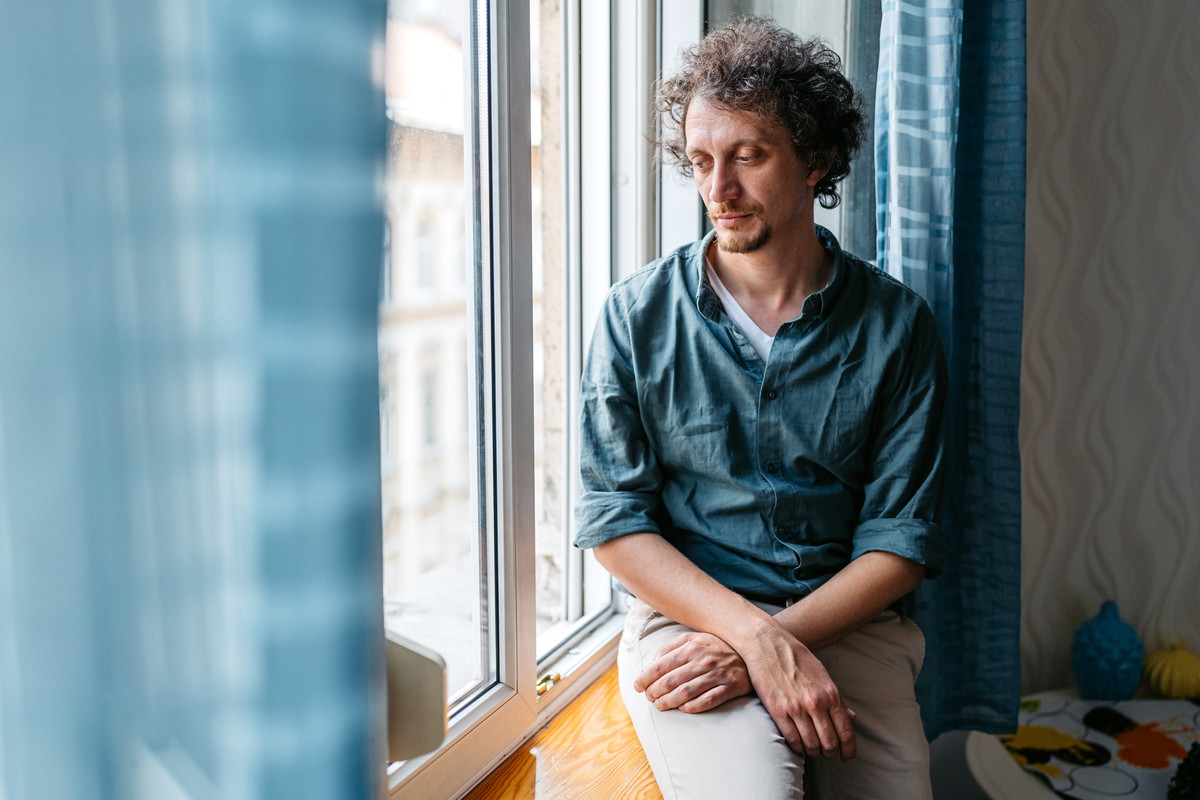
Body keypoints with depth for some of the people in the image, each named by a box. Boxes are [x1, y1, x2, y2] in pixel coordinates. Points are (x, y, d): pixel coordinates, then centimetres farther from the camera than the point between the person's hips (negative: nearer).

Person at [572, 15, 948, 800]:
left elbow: (903, 539, 0)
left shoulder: (896, 323, 1)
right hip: (688, 614, -1)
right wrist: (756, 632, -16)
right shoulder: (639, 313, 1)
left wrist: (772, 641, -15)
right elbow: (613, 519, -3)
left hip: (847, 623, 2)